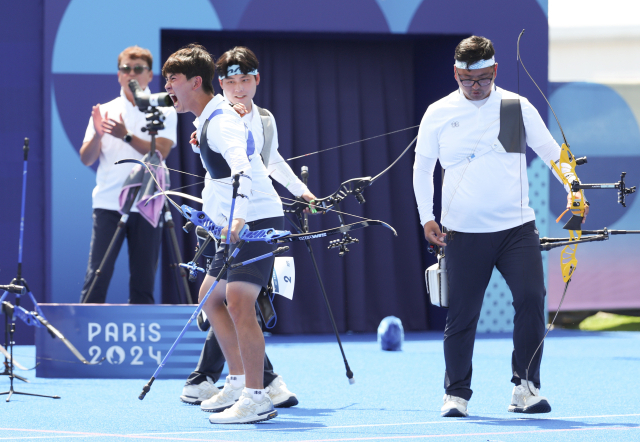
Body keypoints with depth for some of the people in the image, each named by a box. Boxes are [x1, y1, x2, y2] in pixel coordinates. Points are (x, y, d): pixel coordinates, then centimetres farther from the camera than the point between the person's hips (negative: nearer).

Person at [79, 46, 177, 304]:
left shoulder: (164, 112, 6)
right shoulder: (105, 111, 11)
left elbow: (161, 152, -10)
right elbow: (86, 159, 6)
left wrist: (127, 136, -22)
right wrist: (97, 135, -14)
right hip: (108, 204, 1)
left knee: (143, 281, 2)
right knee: (97, 277, -7)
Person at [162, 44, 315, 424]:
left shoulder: (220, 120, -16)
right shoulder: (207, 118, 14)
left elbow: (243, 167, -33)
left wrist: (239, 218, -45)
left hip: (258, 220, -11)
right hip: (237, 225, 11)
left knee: (238, 303, -18)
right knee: (211, 297, 15)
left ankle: (257, 398, -18)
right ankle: (238, 382, 21)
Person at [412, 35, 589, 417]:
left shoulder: (517, 107, 4)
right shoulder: (438, 114, 4)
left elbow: (552, 152, 6)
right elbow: (422, 167, 14)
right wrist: (427, 217, 5)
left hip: (517, 226, 0)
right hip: (463, 232, 0)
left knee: (532, 299, -13)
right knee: (462, 314, 1)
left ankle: (526, 388, -3)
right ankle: (457, 393, 16)